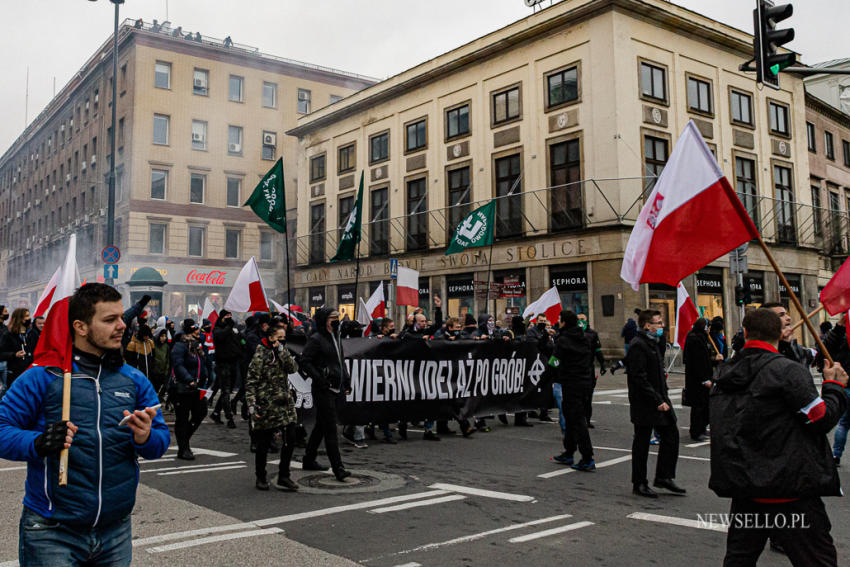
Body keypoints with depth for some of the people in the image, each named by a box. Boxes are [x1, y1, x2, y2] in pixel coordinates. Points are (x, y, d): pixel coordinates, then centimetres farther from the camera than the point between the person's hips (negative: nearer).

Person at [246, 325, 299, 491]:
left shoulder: (283, 352, 12)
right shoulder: (260, 355, -7)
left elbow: (293, 368, -4)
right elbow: (250, 382, -9)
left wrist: (282, 351, -12)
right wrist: (252, 404, -16)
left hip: (286, 403, 6)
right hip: (266, 404, -6)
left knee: (290, 440, -1)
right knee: (264, 443, 5)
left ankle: (283, 477, 9)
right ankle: (261, 478, 22)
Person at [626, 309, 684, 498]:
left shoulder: (654, 343, 15)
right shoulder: (637, 345, -17)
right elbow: (640, 378, -22)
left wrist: (664, 397, 12)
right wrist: (658, 401, -22)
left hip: (660, 400, 9)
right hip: (644, 404, -9)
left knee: (671, 434, 8)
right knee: (642, 442, 1)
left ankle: (664, 477, 20)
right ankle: (639, 484, 13)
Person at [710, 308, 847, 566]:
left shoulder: (725, 374, 8)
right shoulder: (788, 370, -12)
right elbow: (821, 419, -11)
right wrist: (835, 385, 4)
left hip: (743, 490, 6)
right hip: (791, 496, -6)